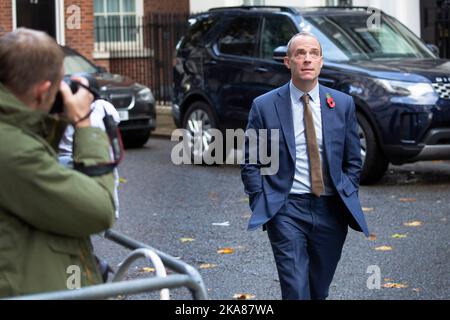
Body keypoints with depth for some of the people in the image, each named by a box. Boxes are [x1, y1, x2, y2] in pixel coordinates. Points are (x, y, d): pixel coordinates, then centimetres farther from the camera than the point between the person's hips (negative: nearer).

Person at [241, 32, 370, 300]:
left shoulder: (343, 104, 6)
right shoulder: (264, 106, -1)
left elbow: (353, 160, 13)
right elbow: (250, 163, 3)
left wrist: (349, 200, 5)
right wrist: (261, 206, -4)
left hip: (331, 210, 3)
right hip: (287, 210, -3)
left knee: (320, 290, 13)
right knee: (296, 290, -10)